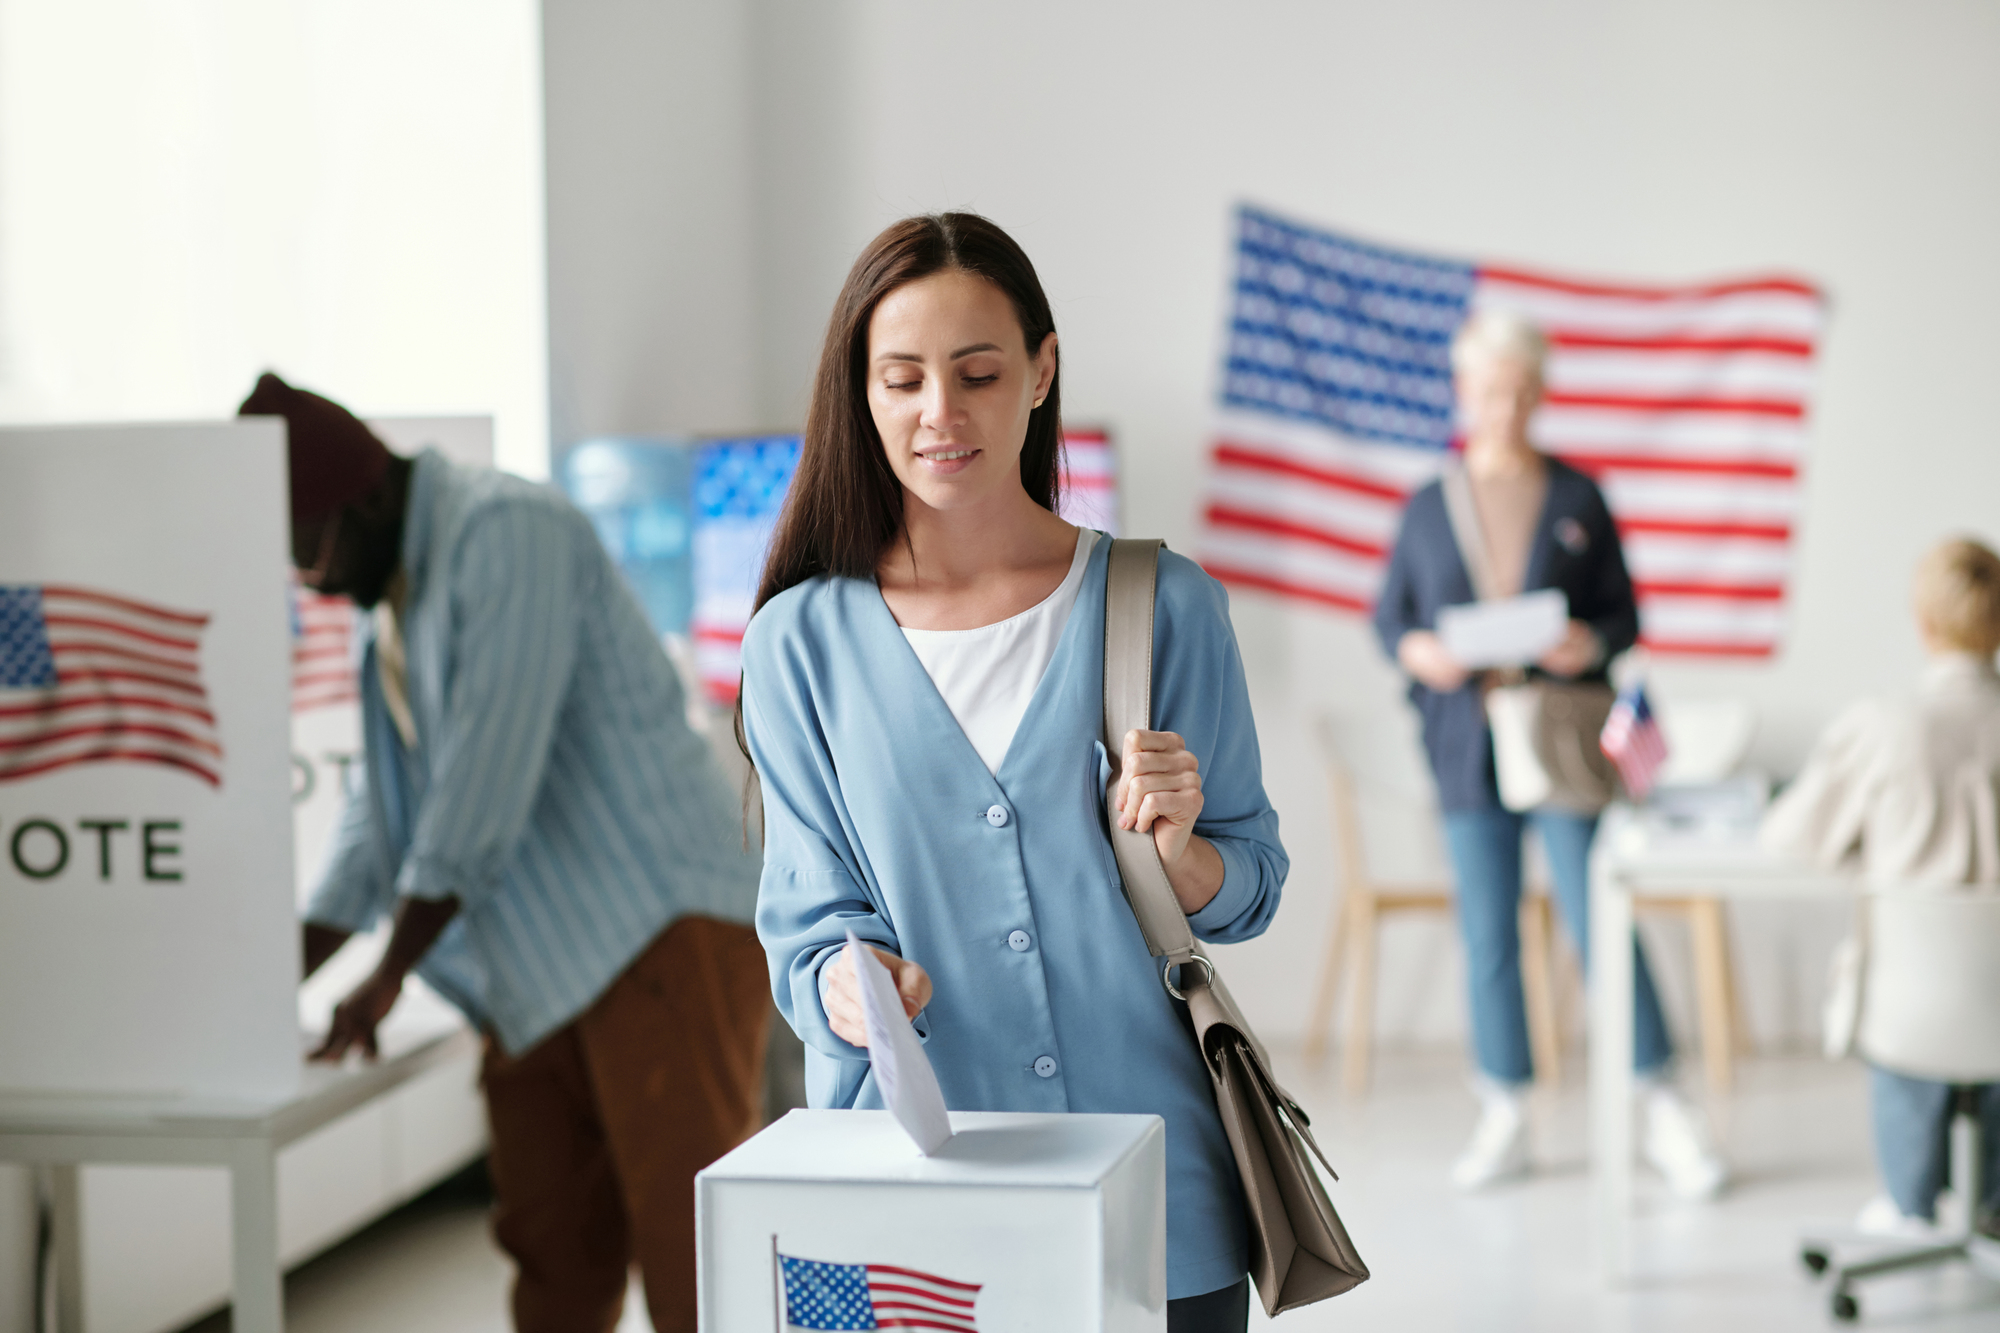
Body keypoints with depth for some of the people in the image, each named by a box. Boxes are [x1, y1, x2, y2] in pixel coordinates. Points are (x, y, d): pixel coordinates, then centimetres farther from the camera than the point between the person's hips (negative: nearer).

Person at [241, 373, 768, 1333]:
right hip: (541, 975, 9)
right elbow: (382, 811, 26)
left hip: (661, 930, -9)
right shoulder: (392, 608, 19)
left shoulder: (503, 534, -11)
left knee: (688, 1242, -11)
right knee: (553, 1254, 8)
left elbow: (489, 769, -17)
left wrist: (386, 977, -11)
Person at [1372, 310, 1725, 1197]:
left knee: (1599, 921, -6)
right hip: (1468, 749, 2)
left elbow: (1625, 615, 7)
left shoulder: (1578, 499, 5)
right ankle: (1504, 1118, 15)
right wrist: (1416, 651, -11)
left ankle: (1663, 1115, 4)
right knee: (1488, 937, 5)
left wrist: (1591, 643, -15)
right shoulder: (1429, 507, 8)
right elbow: (1387, 616, 11)